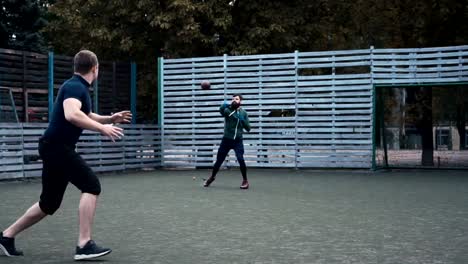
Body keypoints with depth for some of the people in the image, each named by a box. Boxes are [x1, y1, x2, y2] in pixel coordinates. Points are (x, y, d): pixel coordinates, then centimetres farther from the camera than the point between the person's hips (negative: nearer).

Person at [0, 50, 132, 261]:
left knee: (49, 203, 16)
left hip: (56, 148, 10)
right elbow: (71, 114, -35)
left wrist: (110, 119, 18)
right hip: (57, 147, -10)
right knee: (91, 186, -15)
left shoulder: (79, 87, 16)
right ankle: (84, 245, -16)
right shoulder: (75, 87, -15)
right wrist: (102, 128, -32)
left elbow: (86, 116, 32)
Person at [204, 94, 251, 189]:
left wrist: (242, 120, -18)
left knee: (240, 159, -17)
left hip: (238, 141, 0)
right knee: (219, 159, 9)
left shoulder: (243, 113, 4)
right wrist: (223, 106, -50)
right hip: (226, 140, 0)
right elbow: (222, 111, -27)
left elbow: (248, 128, -1)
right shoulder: (228, 109, -2)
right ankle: (212, 177, 33)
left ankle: (245, 180, 0)